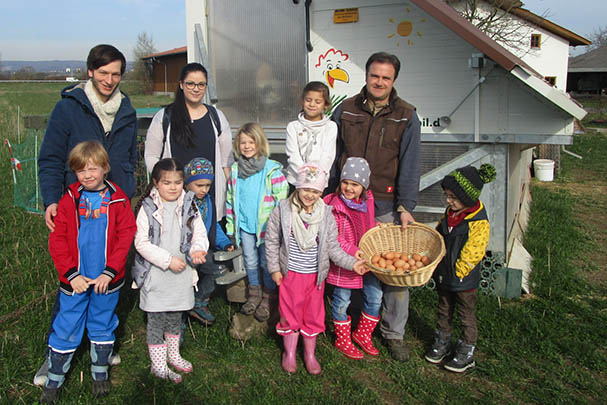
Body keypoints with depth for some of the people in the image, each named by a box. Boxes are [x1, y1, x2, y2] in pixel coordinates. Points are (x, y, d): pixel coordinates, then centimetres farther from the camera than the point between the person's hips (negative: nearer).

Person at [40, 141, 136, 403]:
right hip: (74, 280, 0)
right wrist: (71, 274, -11)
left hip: (107, 280, 0)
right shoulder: (69, 200, -3)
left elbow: (126, 236, -7)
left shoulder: (117, 200, -4)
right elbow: (57, 240, -3)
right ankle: (54, 380, 26)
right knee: (66, 330, 8)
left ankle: (100, 374, 34)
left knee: (102, 327, 16)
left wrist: (109, 272, -14)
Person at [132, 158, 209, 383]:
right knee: (156, 320, 6)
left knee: (175, 317, 19)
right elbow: (141, 243, -14)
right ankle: (158, 364, 20)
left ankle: (173, 354, 39)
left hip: (181, 274, 4)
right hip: (155, 275, -4)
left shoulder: (188, 207, 2)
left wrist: (198, 249, -20)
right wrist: (168, 260, -19)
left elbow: (199, 233, 2)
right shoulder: (147, 209, -10)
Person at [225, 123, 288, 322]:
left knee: (267, 262, 8)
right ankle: (254, 293, 35)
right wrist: (231, 228, 10)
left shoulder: (272, 170, -12)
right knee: (250, 261, 17)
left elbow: (282, 200, -10)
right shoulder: (235, 170, 2)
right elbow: (230, 200, 9)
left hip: (266, 225, -4)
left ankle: (268, 297, 26)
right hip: (245, 225, 4)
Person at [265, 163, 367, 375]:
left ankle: (310, 354, 33)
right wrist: (274, 269, -3)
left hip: (315, 275, 2)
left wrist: (352, 263, -11)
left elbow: (333, 247, 0)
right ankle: (289, 353, 31)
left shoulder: (326, 214, -5)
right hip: (290, 274, -2)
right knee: (290, 314, 11)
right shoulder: (283, 210, -10)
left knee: (313, 316, 13)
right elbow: (272, 242, -2)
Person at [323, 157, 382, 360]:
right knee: (342, 301, 9)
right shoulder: (335, 205, -21)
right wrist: (351, 250, -28)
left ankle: (363, 334, 34)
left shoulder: (368, 199, 0)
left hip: (366, 259, 6)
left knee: (375, 296, 12)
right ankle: (342, 341, 30)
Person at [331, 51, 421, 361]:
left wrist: (406, 206, -11)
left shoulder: (406, 117, 1)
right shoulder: (345, 111, 6)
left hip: (387, 207, -1)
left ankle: (394, 333, 18)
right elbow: (332, 158, 10)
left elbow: (409, 165, -3)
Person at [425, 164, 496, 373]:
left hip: (464, 280, -7)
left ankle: (466, 352, 24)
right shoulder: (450, 213, 0)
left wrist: (456, 273, -18)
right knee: (444, 310, 20)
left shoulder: (479, 223, -23)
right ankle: (442, 343, 37)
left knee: (466, 316, 10)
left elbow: (471, 256, -21)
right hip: (443, 275, 7)